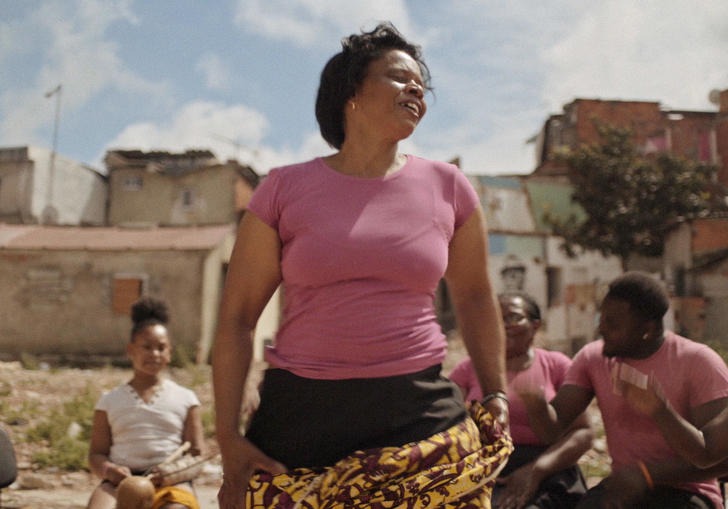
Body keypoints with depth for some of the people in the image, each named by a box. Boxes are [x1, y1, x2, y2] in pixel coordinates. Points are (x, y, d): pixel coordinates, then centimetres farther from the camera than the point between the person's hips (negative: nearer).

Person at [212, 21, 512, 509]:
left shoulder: (448, 188, 6)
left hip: (422, 414, 1)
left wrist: (497, 394, 15)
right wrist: (229, 438, -2)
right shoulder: (284, 190, 2)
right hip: (300, 413, -1)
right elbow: (237, 318, 3)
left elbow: (475, 296, 20)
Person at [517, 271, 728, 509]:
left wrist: (647, 473, -29)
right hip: (621, 485, 3)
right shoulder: (592, 358, 1)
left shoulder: (699, 362, -11)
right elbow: (552, 427, -4)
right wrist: (538, 407, -28)